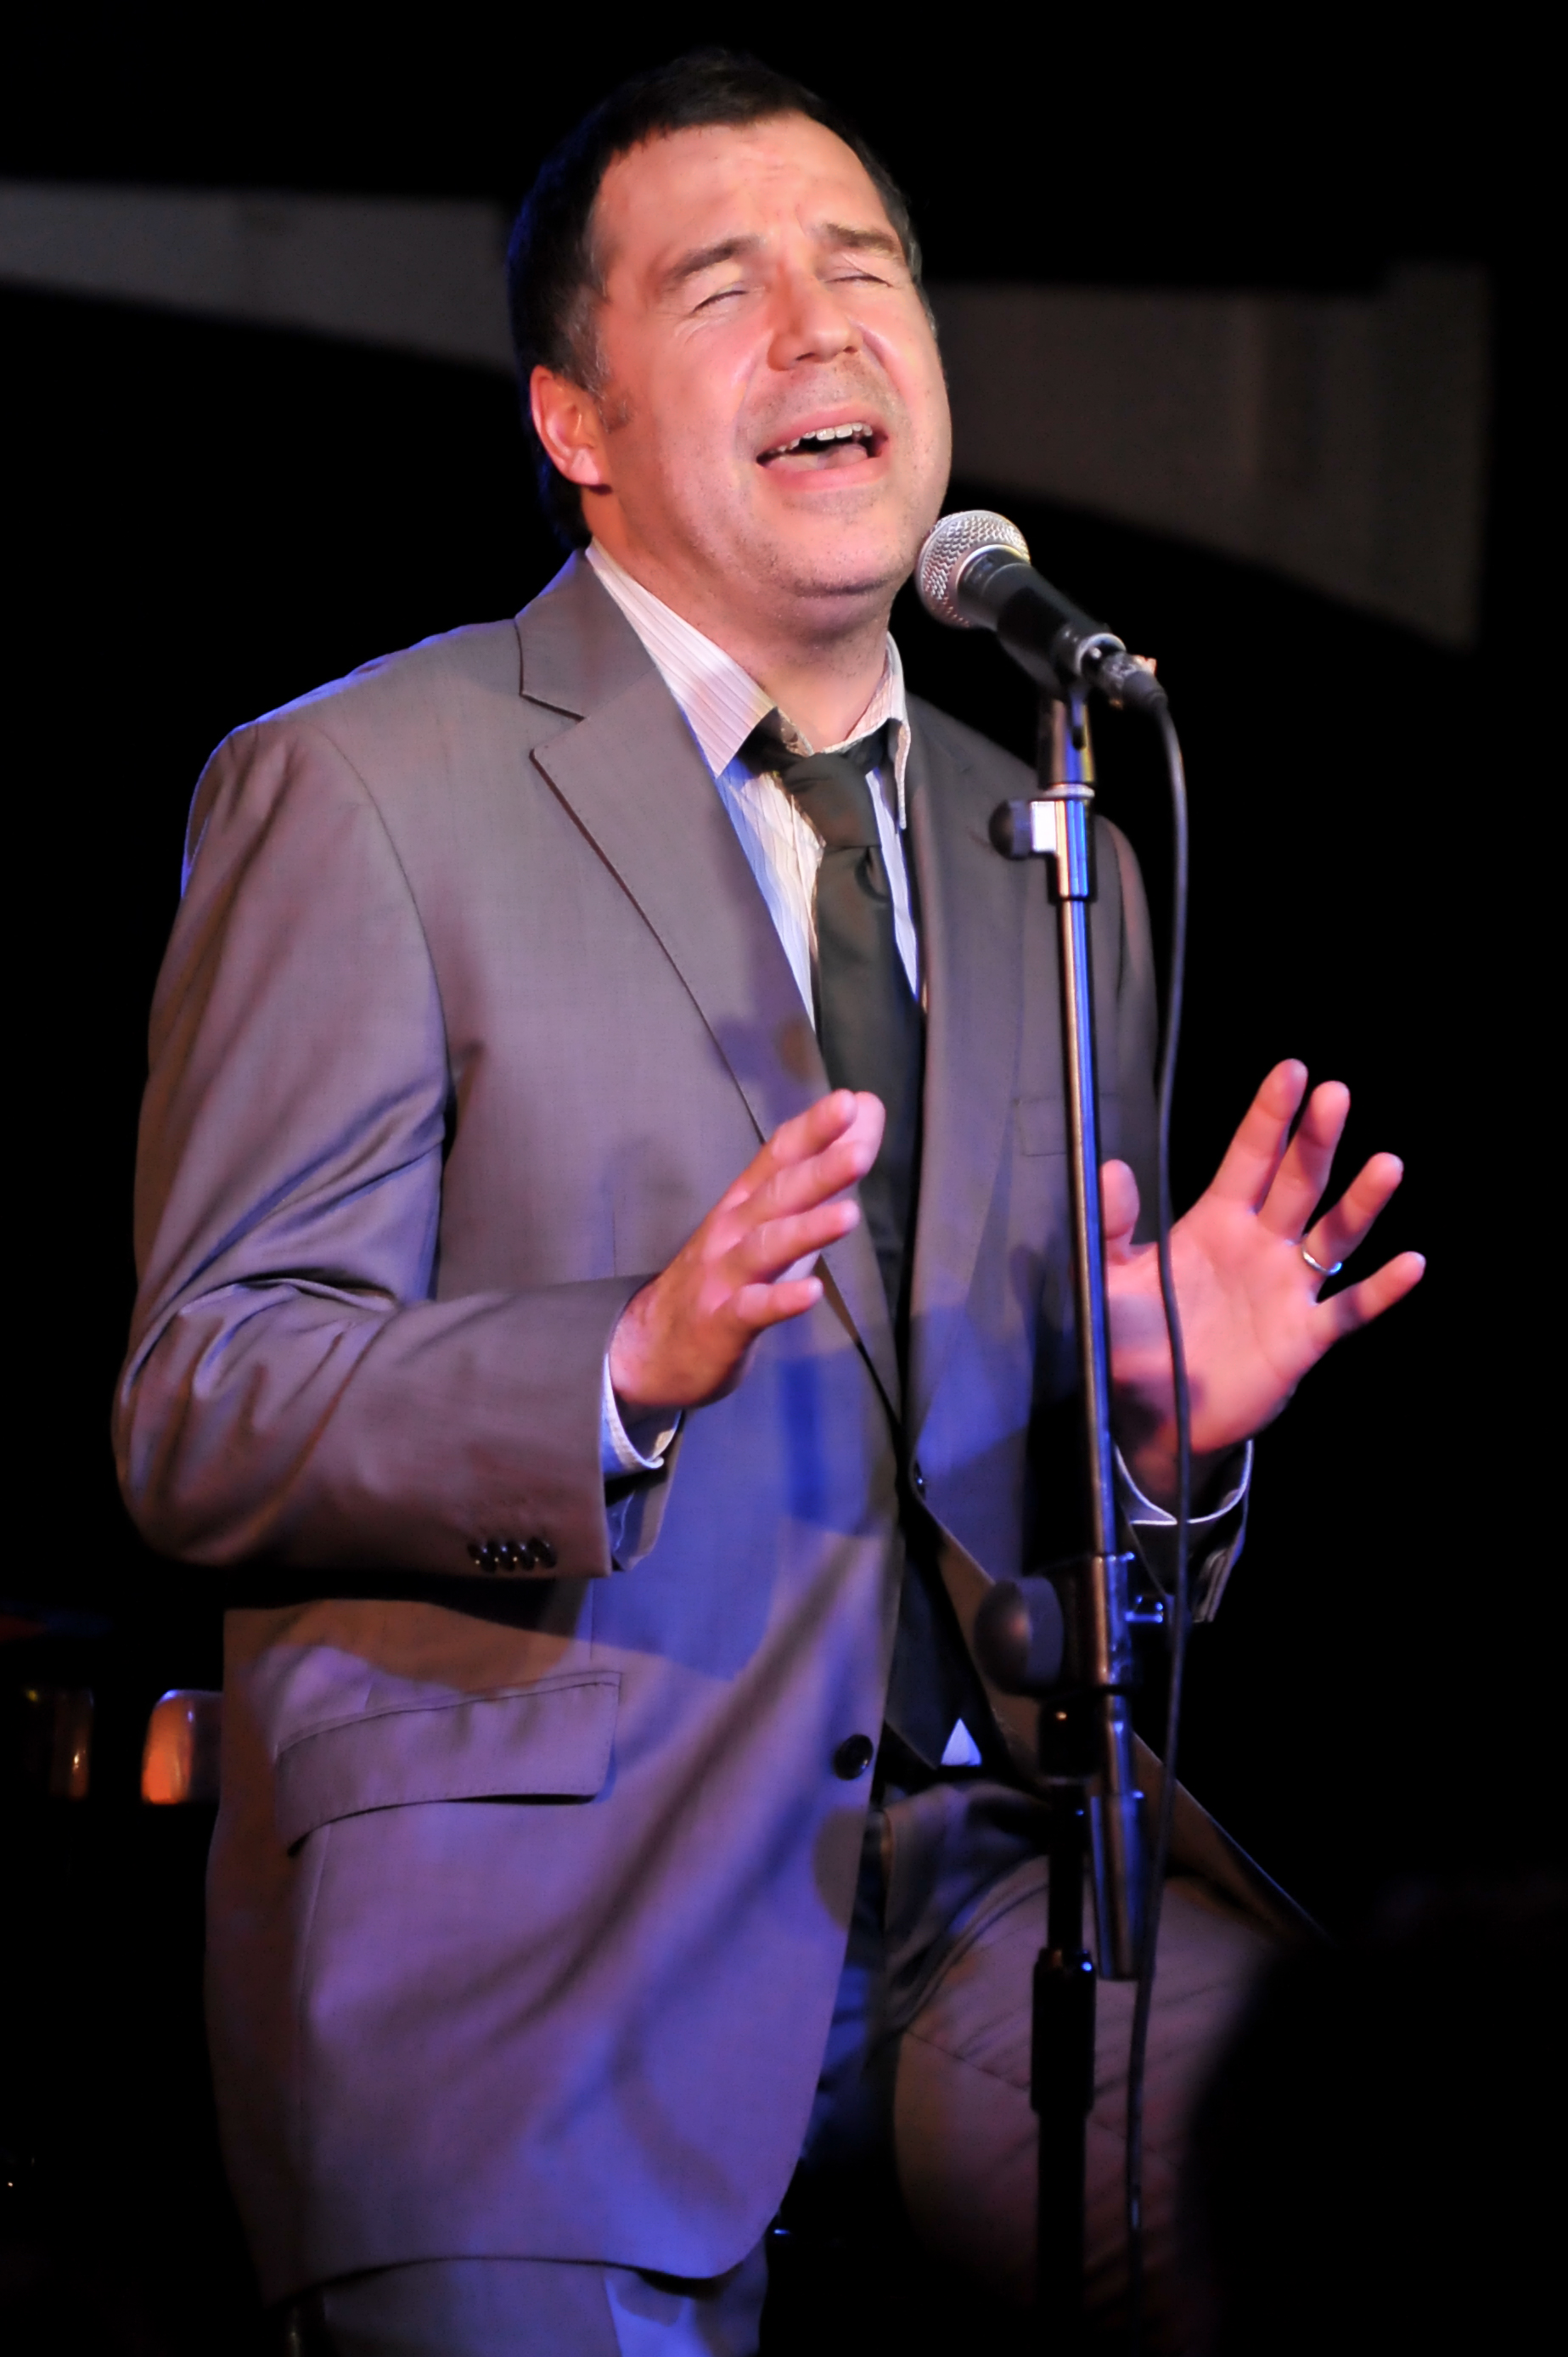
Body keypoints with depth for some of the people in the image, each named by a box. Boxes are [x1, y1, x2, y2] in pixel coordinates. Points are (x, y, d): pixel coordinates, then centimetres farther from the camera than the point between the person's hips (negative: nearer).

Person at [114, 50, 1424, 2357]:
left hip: (987, 1870, 4)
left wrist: (1171, 1427, 0)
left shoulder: (1059, 867, 21)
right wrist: (636, 1365, -21)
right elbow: (198, 1419, -4)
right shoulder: (360, 791, 3)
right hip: (525, 1905, -4)